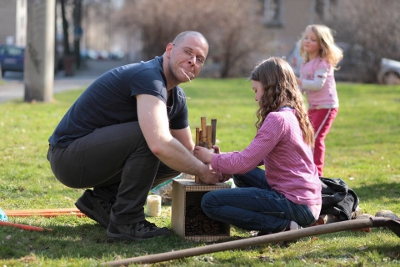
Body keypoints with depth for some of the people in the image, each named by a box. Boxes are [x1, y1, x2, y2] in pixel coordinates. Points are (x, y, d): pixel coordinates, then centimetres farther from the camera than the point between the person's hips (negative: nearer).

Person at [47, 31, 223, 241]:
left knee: (175, 159, 7)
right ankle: (126, 221, -16)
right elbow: (159, 145, -37)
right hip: (68, 155, -10)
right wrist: (202, 171, -23)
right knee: (148, 134, -28)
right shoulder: (149, 76, -23)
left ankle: (102, 198, 11)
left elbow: (188, 148, 20)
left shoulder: (177, 98, 8)